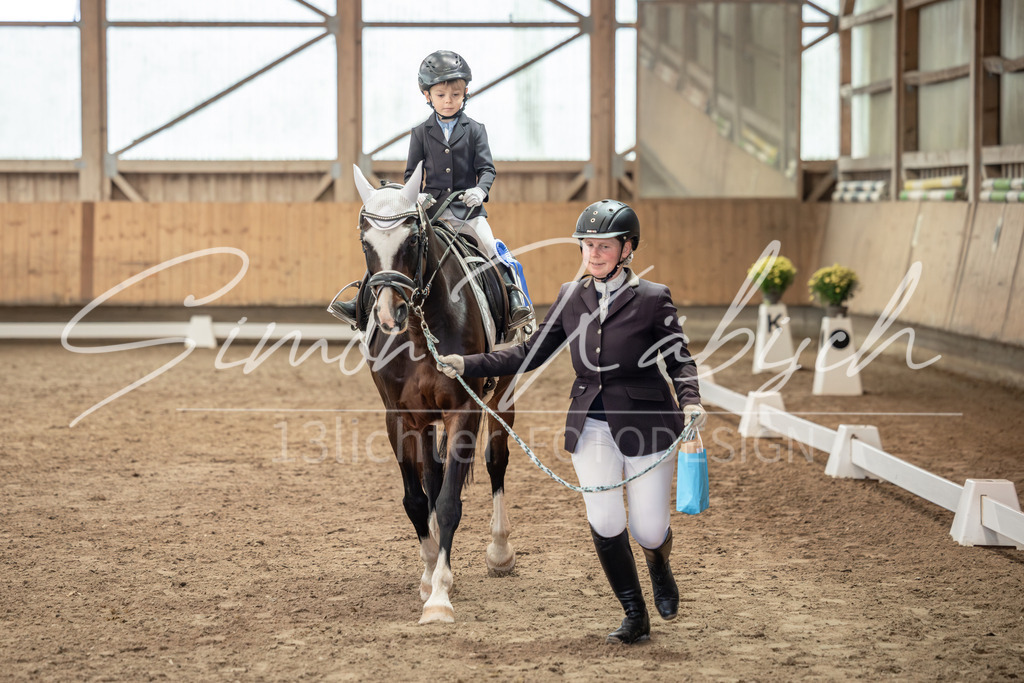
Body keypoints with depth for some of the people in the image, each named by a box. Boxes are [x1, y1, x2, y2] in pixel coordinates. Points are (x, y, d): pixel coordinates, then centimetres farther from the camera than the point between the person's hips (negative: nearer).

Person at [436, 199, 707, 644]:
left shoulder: (652, 299, -8)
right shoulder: (571, 297, 4)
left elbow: (679, 359, -3)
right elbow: (532, 353, 9)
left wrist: (690, 403, -22)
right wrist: (469, 365, 3)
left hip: (645, 424, -3)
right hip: (592, 426, 3)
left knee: (648, 530, 1)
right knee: (604, 523, -6)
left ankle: (659, 565, 40)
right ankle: (635, 618, 10)